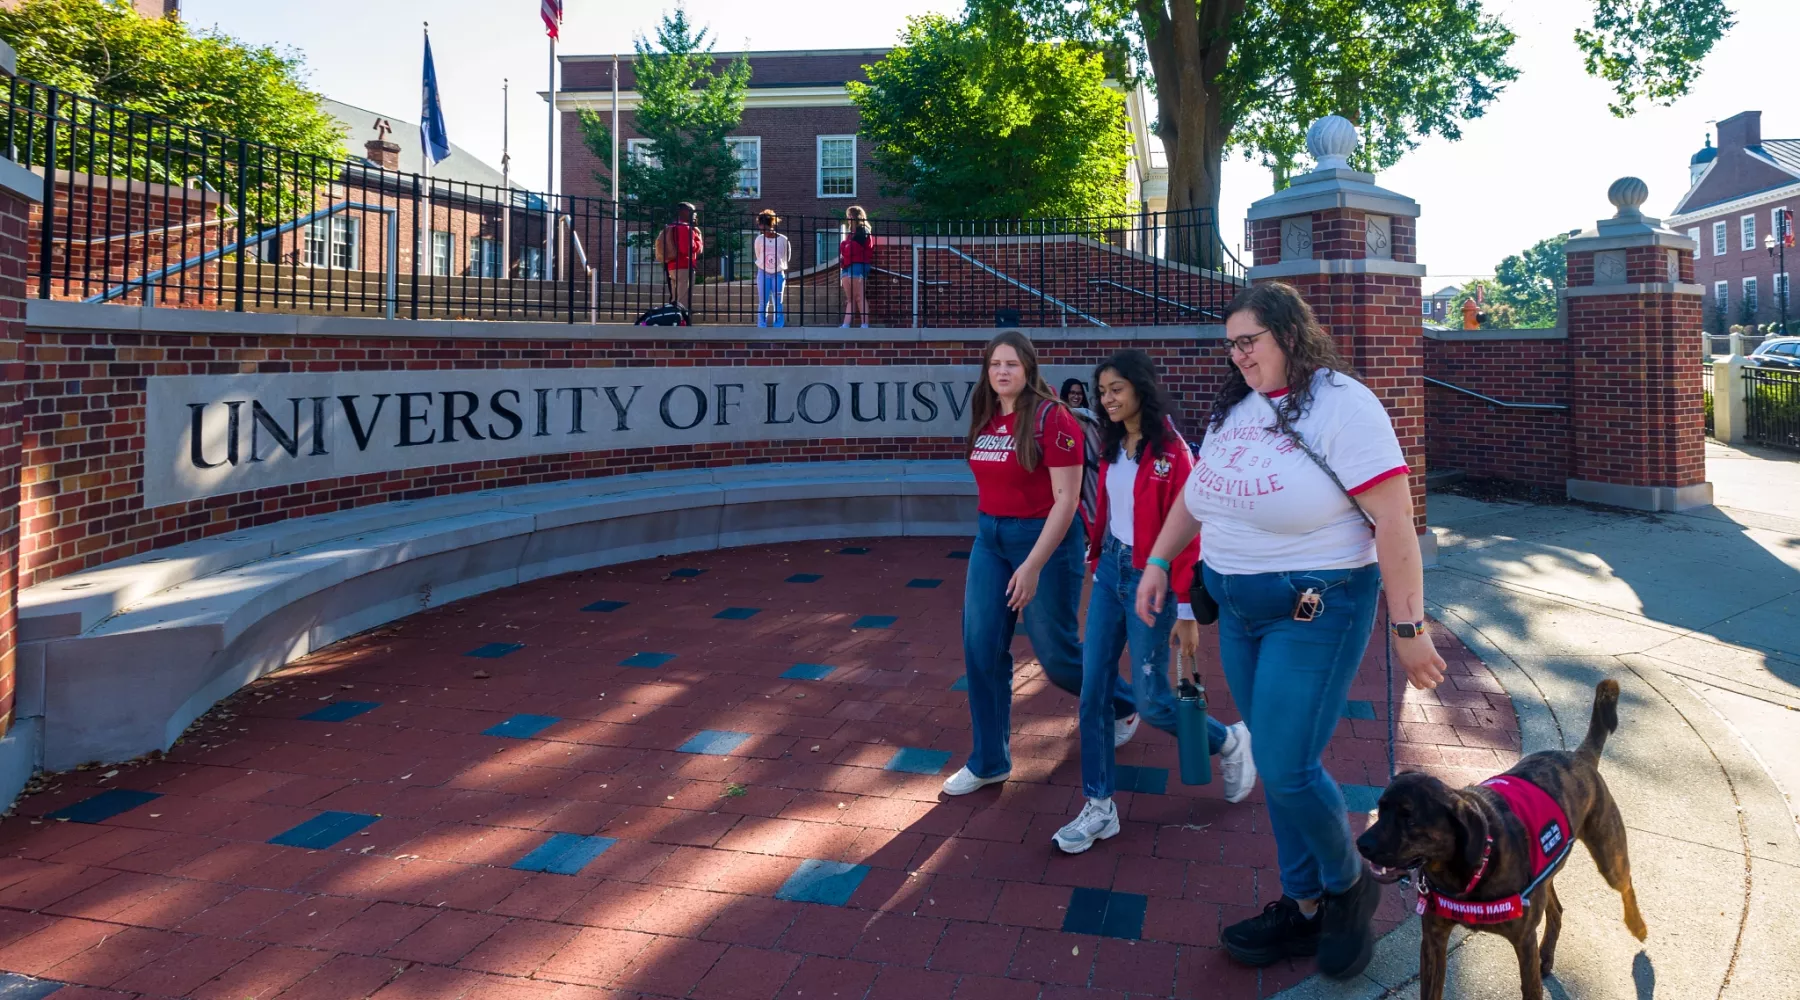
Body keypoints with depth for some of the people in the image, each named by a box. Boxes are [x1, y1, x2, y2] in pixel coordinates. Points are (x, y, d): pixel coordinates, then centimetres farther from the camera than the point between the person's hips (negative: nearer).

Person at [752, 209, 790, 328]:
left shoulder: (783, 240, -9)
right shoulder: (759, 239, -5)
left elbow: (787, 256, 6)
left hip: (778, 274, -1)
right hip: (763, 273, 1)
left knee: (777, 303, 2)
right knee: (763, 303, 2)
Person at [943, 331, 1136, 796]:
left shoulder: (1052, 418, -15)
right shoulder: (985, 420, 5)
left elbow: (1066, 499, -18)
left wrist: (1033, 566, -22)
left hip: (1045, 539, -6)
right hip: (989, 537, 6)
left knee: (1055, 652, 6)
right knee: (981, 650, 4)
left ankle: (1121, 703, 37)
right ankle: (988, 761, 18)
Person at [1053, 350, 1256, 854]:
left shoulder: (1172, 452, -15)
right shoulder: (1111, 447, 6)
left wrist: (1187, 612, -15)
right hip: (1109, 572, 7)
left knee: (1151, 700, 0)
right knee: (1092, 690, 3)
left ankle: (1229, 742, 30)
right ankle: (1099, 807, 13)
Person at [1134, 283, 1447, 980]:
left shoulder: (1341, 404, -15)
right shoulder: (1234, 408, 7)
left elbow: (1395, 522, -18)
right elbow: (1195, 493, 20)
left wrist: (1409, 630, -20)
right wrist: (1158, 563, 14)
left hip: (1316, 609, -7)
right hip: (1239, 610, 7)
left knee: (1286, 768, -8)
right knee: (1276, 765, 12)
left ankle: (1349, 885, 22)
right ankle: (1305, 908, 28)